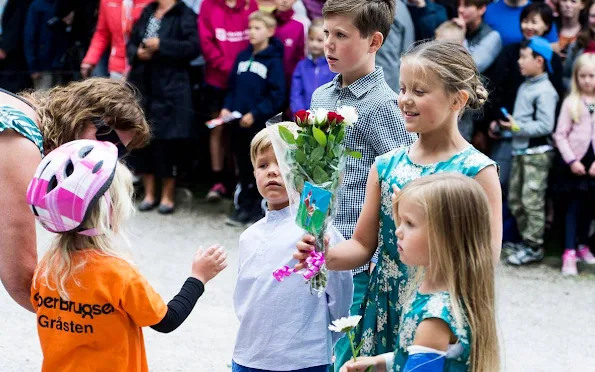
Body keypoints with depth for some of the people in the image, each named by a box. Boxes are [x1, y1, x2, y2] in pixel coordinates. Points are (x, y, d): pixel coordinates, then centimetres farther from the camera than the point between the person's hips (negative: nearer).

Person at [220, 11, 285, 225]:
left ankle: (258, 209, 10)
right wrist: (227, 107, 1)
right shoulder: (243, 57, 11)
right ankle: (244, 206, 19)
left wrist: (255, 114, -17)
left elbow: (276, 95, -12)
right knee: (244, 167, 12)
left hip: (261, 124, -6)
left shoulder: (273, 61, -7)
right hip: (239, 123, 6)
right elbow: (232, 86, 17)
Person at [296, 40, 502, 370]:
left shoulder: (477, 171, -8)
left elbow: (487, 257, -9)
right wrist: (326, 256, -12)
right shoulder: (386, 166, 5)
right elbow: (363, 244, 7)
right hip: (383, 315, 4)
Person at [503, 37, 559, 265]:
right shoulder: (525, 86, 12)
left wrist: (517, 127, -19)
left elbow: (545, 126, -19)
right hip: (520, 150, 9)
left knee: (532, 201, -6)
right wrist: (507, 125, 7)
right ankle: (525, 240, 24)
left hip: (537, 153, -9)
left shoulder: (545, 91, -14)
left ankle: (534, 248, 0)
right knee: (515, 199, 13)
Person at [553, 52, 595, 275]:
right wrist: (572, 160, -11)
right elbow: (560, 135, -3)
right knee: (574, 206, -3)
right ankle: (569, 253, -5)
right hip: (575, 161, -2)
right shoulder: (571, 102, -1)